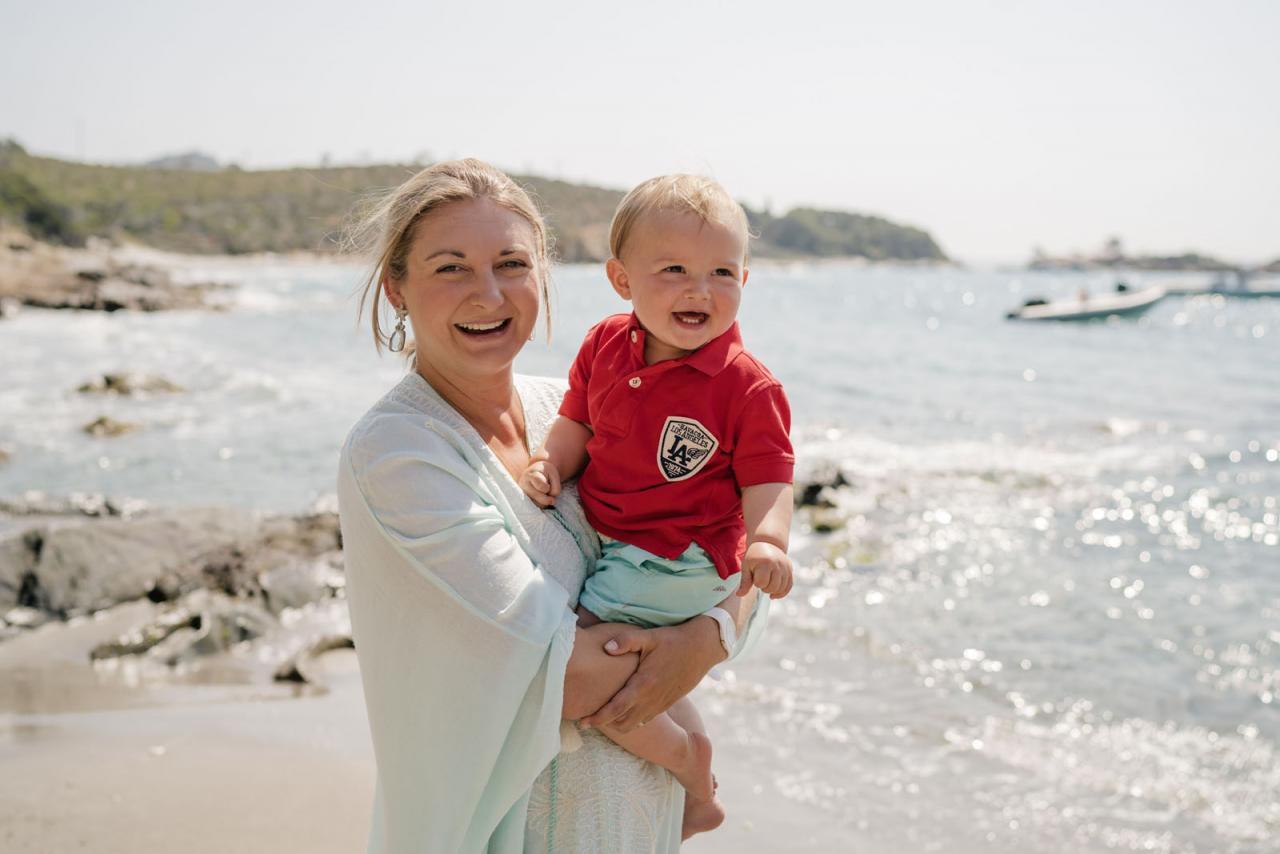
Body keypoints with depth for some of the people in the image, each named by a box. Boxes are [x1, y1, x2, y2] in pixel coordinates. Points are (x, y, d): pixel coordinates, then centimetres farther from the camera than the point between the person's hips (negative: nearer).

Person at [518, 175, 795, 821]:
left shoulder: (748, 387, -17)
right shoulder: (606, 344, -3)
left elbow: (767, 478, -13)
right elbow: (578, 421, 9)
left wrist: (767, 541, -31)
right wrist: (552, 462, -10)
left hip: (675, 566, -7)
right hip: (609, 541, 7)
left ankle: (685, 762, 2)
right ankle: (689, 741, 48)